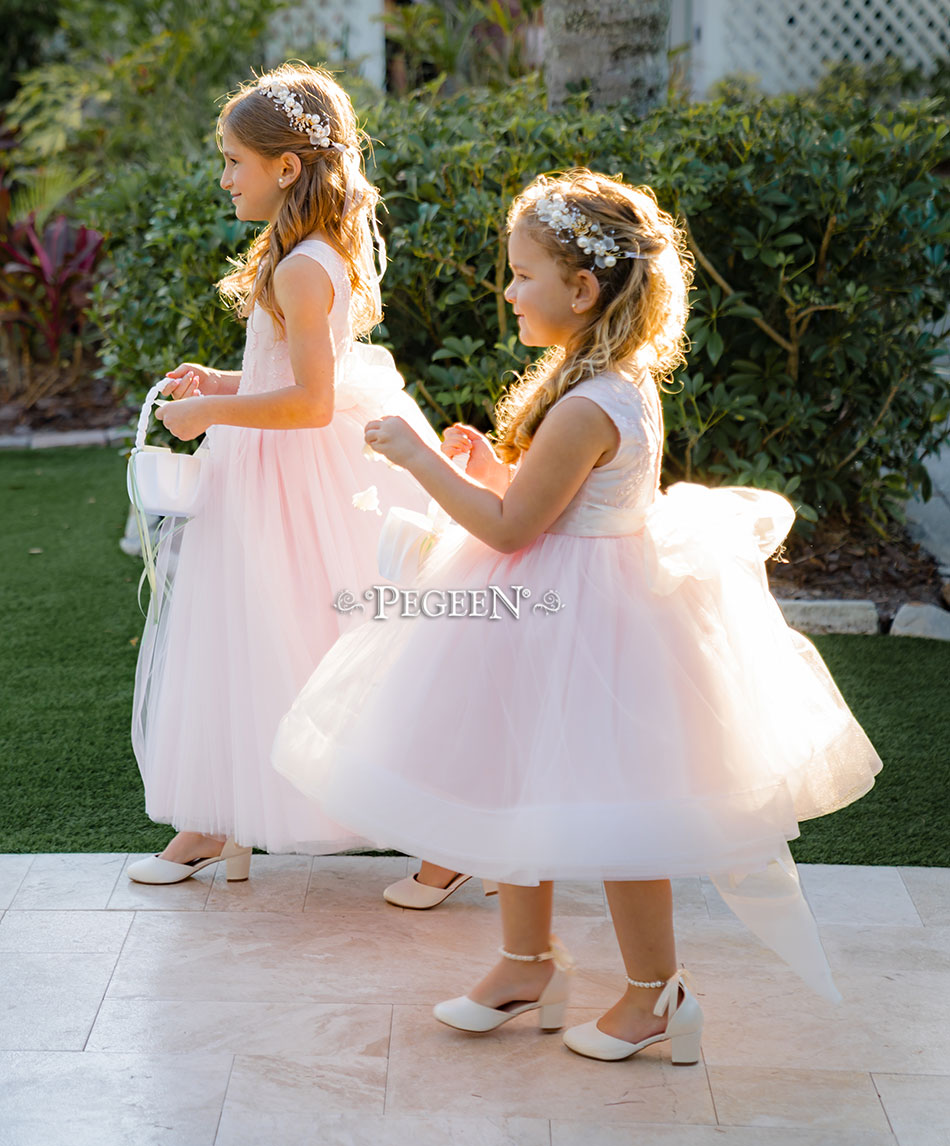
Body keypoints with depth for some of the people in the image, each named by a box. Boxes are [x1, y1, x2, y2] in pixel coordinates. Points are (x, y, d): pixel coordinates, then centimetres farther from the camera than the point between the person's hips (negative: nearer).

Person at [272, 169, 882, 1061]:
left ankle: (654, 993, 20)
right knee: (517, 788, 19)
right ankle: (526, 963, 35)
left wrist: (418, 457, -17)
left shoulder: (587, 409, -26)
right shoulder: (620, 380, 6)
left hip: (577, 621, -10)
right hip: (552, 611, 10)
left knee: (610, 813, 4)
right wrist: (492, 466, 3)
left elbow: (512, 526, -23)